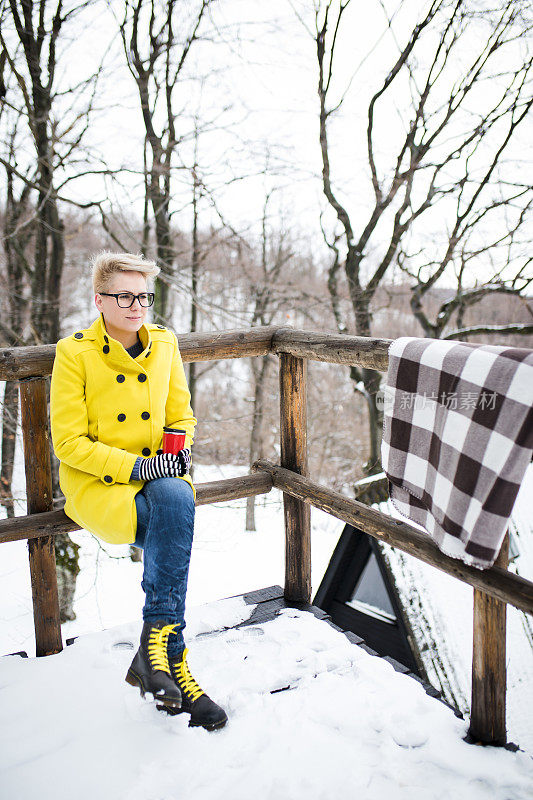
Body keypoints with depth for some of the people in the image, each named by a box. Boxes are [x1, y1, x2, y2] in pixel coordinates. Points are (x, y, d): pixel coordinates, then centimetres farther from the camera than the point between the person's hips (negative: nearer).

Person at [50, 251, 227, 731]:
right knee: (175, 525, -31)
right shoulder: (75, 353, -7)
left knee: (176, 500, -33)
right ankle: (170, 662, -19)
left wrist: (180, 448, -6)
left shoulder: (164, 344, 7)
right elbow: (68, 443, -9)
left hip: (159, 475, 4)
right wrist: (137, 465, -19)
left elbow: (180, 415, 16)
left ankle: (155, 644, -22)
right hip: (93, 482, -3)